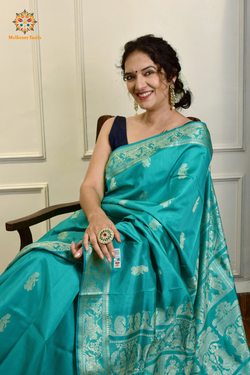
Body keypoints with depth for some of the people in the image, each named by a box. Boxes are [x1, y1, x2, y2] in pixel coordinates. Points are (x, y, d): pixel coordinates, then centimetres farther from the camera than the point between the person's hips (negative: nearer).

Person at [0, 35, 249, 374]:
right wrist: (96, 216, -19)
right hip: (101, 226, 4)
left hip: (155, 243, -4)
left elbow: (175, 208, -8)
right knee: (38, 271, -24)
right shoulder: (114, 128, 17)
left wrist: (121, 234, -22)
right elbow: (90, 186, 5)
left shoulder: (193, 136, 3)